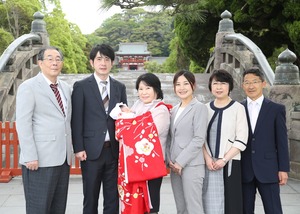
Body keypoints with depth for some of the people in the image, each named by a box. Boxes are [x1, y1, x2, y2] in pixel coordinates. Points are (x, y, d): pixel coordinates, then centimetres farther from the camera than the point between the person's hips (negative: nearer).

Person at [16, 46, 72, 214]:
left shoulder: (66, 88, 15)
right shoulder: (28, 87, -5)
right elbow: (23, 124, -11)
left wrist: (70, 150, 8)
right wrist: (30, 157, -17)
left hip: (63, 159, 6)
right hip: (40, 160, -6)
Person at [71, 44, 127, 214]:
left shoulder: (120, 87, 11)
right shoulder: (81, 86, 0)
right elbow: (76, 120, -3)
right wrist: (78, 148, -9)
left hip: (114, 150, 3)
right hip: (91, 150, -3)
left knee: (113, 197, 10)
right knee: (91, 197, 7)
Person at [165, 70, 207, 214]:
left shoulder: (199, 107, -6)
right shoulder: (174, 110, 15)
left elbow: (199, 139, -13)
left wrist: (181, 162, -13)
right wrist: (170, 159, 1)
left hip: (191, 165, -6)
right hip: (175, 165, 6)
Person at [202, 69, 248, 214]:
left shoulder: (238, 108, -3)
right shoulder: (205, 108, 8)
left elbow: (241, 140, -6)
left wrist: (224, 159, -12)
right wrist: (207, 158, -6)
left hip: (230, 163, -3)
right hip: (209, 163, 3)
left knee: (230, 202, -1)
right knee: (210, 202, 4)